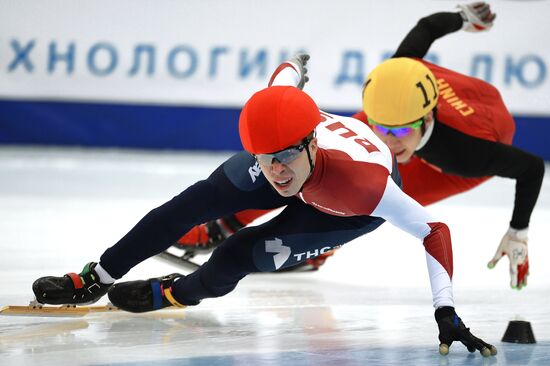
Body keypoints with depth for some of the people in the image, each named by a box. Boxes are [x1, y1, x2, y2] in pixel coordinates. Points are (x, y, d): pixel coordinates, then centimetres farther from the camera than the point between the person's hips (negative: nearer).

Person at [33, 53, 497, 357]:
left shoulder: (366, 183, -49)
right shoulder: (279, 117, -36)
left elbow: (435, 231, -42)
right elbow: (286, 71, -14)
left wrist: (447, 315, -47)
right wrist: (296, 64, 11)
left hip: (351, 206, -4)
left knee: (252, 252, -19)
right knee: (203, 199, -4)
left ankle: (183, 292, 12)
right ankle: (96, 280, 7)